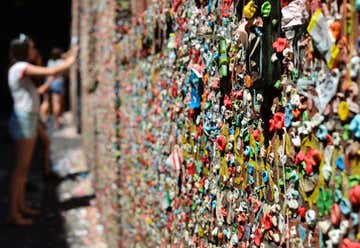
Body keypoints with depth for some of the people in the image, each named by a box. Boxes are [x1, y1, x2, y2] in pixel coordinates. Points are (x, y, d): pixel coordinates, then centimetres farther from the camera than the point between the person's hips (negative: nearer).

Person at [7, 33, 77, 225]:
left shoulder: (21, 69, 16)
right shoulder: (20, 67, -14)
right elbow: (52, 72, -20)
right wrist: (71, 59, -5)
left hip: (29, 119, 10)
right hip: (23, 119, -10)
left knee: (24, 166, 13)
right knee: (20, 167, -8)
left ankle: (20, 206, 21)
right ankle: (13, 213, -5)